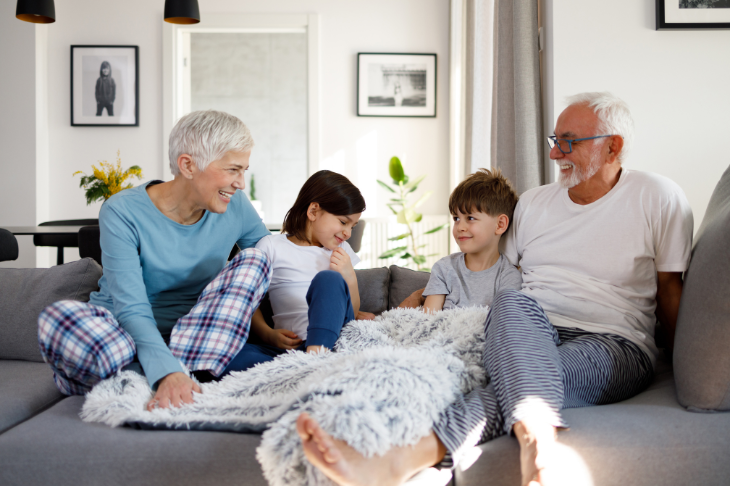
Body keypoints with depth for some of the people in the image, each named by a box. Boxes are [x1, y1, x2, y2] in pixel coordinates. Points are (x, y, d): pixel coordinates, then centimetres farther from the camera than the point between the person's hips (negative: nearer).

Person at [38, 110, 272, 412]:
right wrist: (166, 372, -40)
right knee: (59, 317, -33)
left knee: (253, 260, -17)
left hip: (193, 340, 4)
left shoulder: (236, 207, -1)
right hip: (128, 338, -4)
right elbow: (132, 311, -23)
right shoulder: (123, 213, -15)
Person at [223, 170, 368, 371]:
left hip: (335, 337, 2)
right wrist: (268, 334, -9)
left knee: (328, 278, -28)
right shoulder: (271, 246, 12)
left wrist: (350, 278, 3)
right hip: (291, 345, -2)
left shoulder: (341, 250, 22)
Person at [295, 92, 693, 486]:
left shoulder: (659, 198, 6)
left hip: (616, 345, -3)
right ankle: (537, 443, -60)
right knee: (513, 303, -35)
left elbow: (670, 287, 8)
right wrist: (421, 297, 18)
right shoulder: (533, 203, 17)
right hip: (529, 334, 3)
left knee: (526, 374, -36)